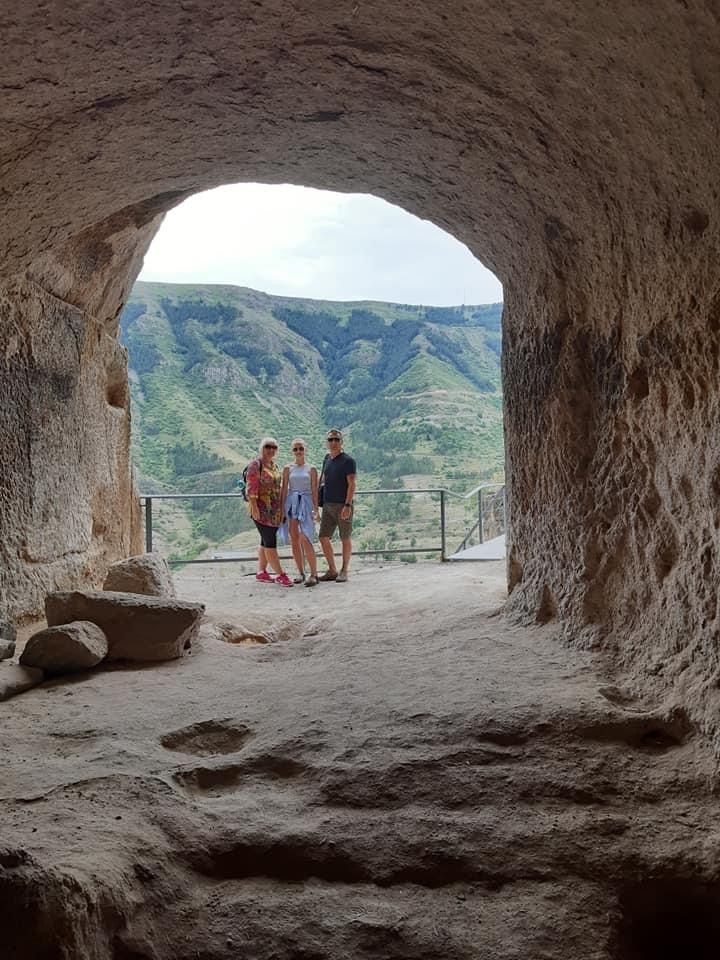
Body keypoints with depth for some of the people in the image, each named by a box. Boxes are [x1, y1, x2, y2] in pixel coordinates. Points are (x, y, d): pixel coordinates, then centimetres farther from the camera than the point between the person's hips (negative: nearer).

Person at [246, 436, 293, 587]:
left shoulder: (275, 466, 16)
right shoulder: (256, 465, -7)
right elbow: (251, 488, -13)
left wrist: (281, 508, 18)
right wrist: (254, 508, -19)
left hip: (274, 511, 8)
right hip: (262, 510, -8)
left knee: (266, 541, 11)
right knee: (270, 542, -8)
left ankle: (261, 572, 18)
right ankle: (280, 575, -8)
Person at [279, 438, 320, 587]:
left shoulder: (311, 469, 5)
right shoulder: (288, 469, 7)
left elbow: (314, 491, 3)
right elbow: (284, 490, 5)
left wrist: (316, 510, -4)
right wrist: (282, 509, -1)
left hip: (305, 504, -2)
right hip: (291, 504, 2)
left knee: (305, 540, -13)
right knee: (295, 541, 3)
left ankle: (314, 574, -9)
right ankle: (300, 573, 12)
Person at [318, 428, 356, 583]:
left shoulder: (348, 461, -8)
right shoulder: (327, 459, 12)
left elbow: (352, 484, -13)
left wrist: (348, 505, -21)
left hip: (343, 506, -7)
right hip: (328, 505, 7)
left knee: (345, 538, 3)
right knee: (324, 538, 4)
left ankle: (344, 571, 13)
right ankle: (332, 570, 15)